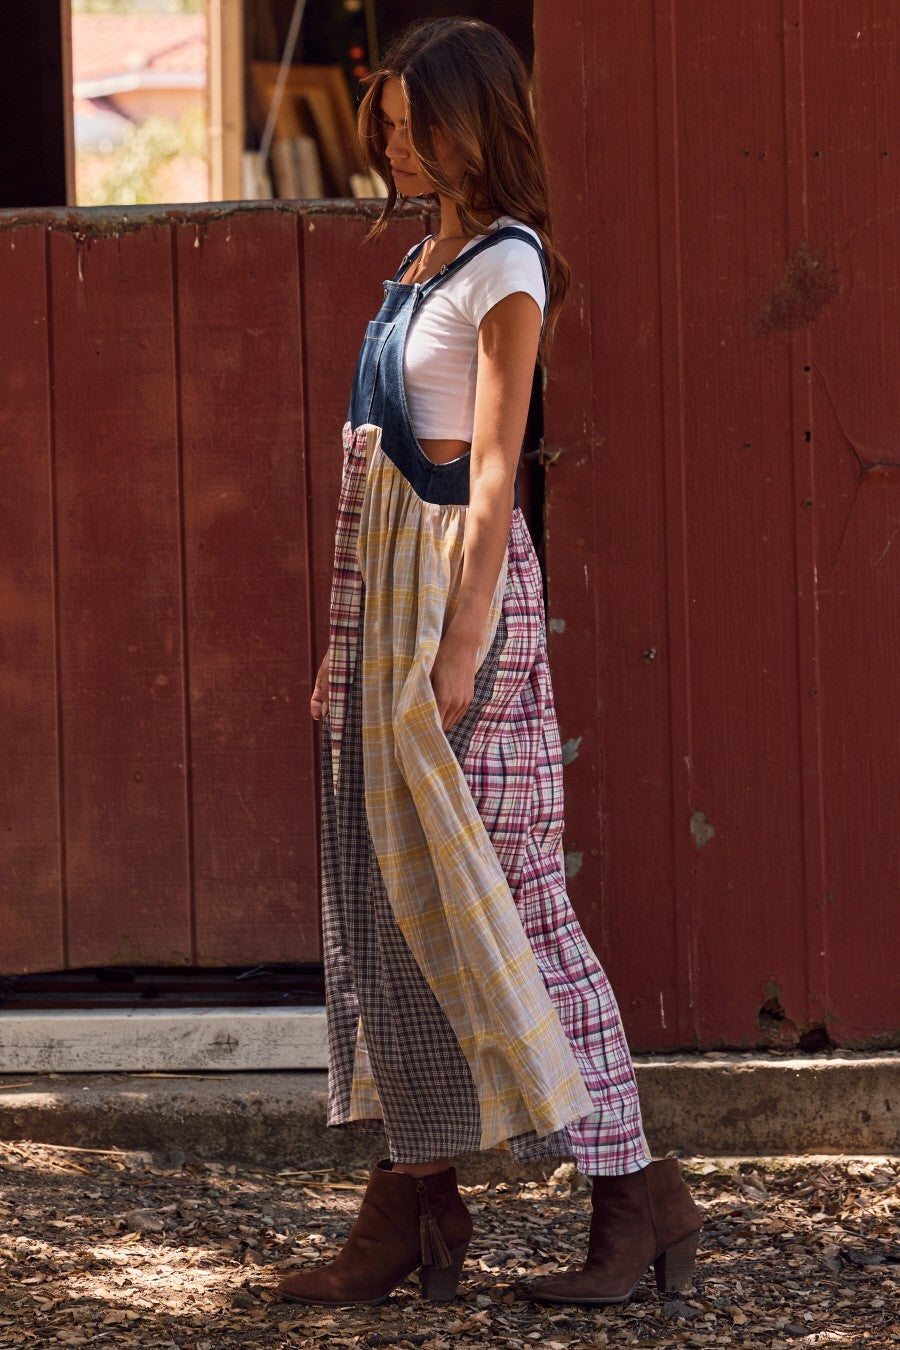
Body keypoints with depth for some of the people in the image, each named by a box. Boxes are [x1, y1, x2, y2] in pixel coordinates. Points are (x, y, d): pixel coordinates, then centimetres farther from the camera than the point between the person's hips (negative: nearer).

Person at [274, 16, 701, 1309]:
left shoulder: (505, 269, -10)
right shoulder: (424, 260, 16)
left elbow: (493, 471, -16)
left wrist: (463, 644, -21)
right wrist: (352, 638, 16)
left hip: (458, 578, -9)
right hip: (385, 577, 9)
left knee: (494, 889, -7)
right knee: (390, 891, 7)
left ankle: (636, 1192, -1)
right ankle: (413, 1206, 11)